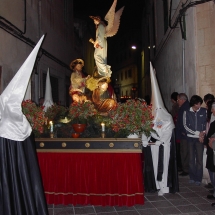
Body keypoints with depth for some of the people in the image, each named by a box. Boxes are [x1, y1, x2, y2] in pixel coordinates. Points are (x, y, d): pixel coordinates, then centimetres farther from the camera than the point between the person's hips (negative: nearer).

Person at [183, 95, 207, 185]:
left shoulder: (204, 111, 0)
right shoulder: (187, 112, 0)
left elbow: (206, 123, 6)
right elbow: (185, 125, -3)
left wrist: (203, 133, -10)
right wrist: (197, 133, -8)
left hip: (200, 138, -1)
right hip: (190, 138, 1)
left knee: (199, 158, 1)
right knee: (191, 158, 7)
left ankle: (198, 178, 11)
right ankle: (192, 177, 18)